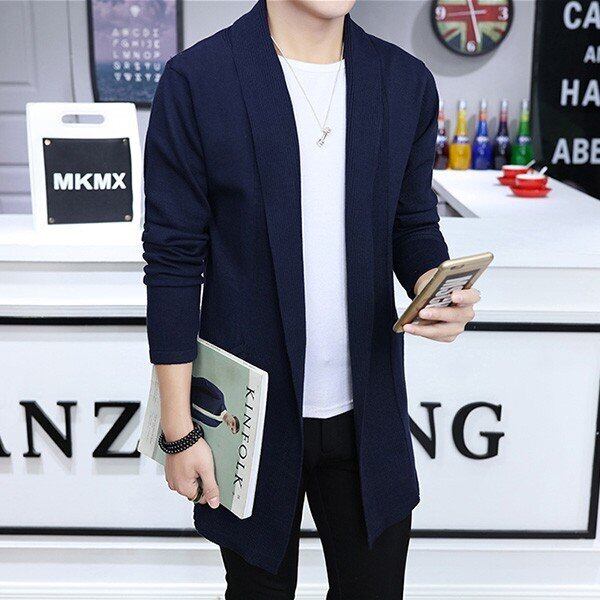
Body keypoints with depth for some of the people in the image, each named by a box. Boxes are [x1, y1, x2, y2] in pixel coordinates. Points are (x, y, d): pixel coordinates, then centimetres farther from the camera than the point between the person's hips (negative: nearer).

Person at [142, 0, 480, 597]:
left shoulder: (407, 82, 1)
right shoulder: (195, 80, -10)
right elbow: (173, 262, -9)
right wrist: (179, 431, -8)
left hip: (368, 409, 3)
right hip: (252, 411, -2)